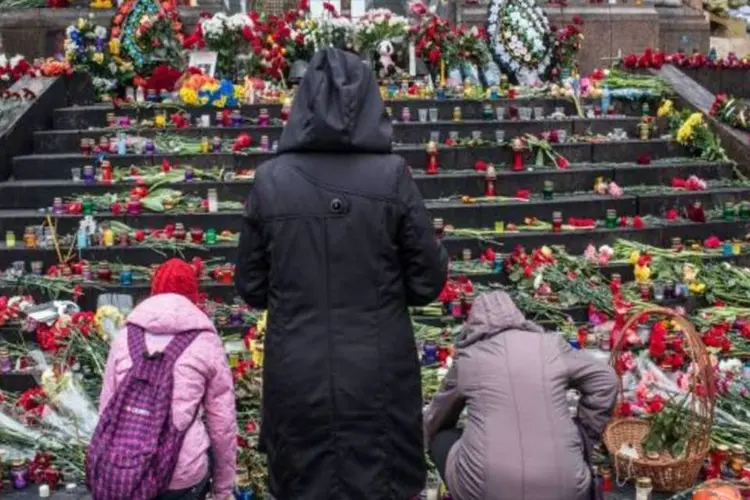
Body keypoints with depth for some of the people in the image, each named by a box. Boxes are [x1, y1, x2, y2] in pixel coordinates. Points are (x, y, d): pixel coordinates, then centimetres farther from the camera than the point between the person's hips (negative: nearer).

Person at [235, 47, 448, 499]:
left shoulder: (271, 180, -5)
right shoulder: (391, 176, -10)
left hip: (298, 378, 2)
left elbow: (251, 287, 4)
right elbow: (429, 280, -3)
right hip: (378, 378, -1)